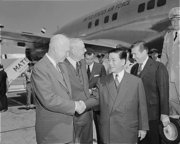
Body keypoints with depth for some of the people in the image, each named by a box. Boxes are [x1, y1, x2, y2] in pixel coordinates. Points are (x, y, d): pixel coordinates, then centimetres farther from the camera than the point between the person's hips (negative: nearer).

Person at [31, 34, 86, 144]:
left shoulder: (62, 66, 9)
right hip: (51, 131, -7)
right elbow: (49, 100, -25)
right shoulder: (39, 68, -18)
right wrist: (74, 106, -16)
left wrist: (77, 104, 0)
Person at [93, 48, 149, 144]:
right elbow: (98, 104, 4)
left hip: (128, 132, -1)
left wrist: (143, 128, 3)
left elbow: (142, 107, 0)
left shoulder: (136, 81, -3)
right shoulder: (102, 81, 1)